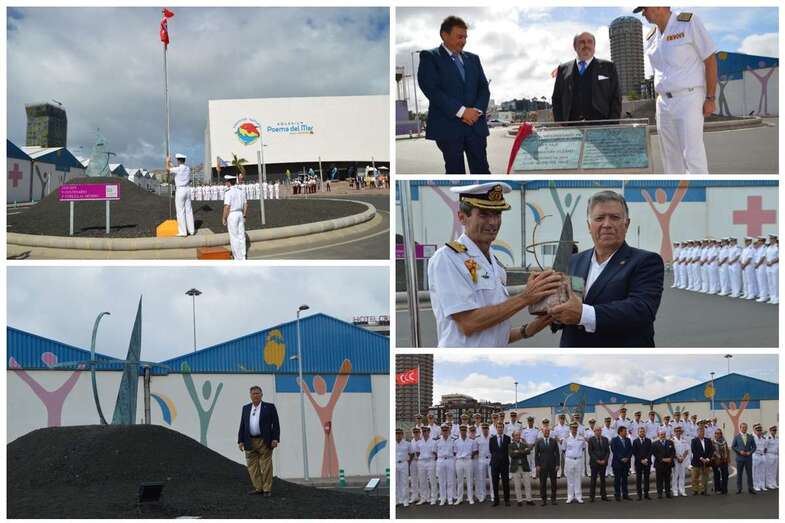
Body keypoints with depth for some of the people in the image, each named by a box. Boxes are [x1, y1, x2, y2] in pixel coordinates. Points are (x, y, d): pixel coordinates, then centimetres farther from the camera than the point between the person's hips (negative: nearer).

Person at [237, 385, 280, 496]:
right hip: (250, 443, 4)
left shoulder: (269, 407, 3)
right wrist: (240, 441, 5)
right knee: (252, 466, 4)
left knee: (266, 466, -4)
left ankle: (267, 489, 0)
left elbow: (275, 424, -1)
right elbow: (242, 426, 13)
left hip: (264, 442, -4)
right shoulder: (246, 408, 14)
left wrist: (275, 439, -10)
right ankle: (258, 488, 12)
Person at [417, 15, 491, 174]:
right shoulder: (429, 57, 0)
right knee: (455, 173, 0)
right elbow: (432, 90, -12)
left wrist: (477, 110, -7)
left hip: (476, 125, 5)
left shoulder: (473, 58, 18)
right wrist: (461, 111, -16)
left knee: (482, 170, 1)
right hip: (448, 126, -5)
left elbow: (484, 88, 14)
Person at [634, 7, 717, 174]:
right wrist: (662, 104, 15)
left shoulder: (688, 23, -7)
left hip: (688, 99, -7)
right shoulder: (651, 39, 12)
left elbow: (710, 60, -8)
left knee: (692, 156, -13)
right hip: (664, 102, 7)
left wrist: (710, 98, -12)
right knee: (670, 158, 9)